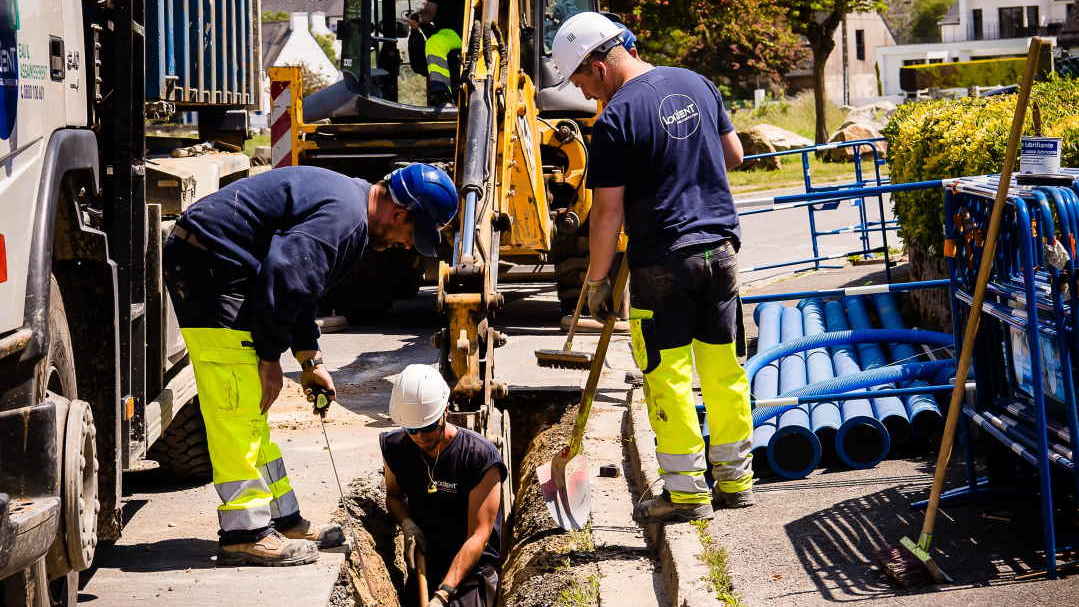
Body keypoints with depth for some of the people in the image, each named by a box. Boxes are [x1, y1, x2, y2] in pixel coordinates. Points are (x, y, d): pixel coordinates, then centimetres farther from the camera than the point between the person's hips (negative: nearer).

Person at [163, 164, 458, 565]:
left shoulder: (342, 197, 17)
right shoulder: (345, 216, -19)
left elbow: (299, 283, 26)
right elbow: (284, 276, -26)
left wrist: (310, 360, 23)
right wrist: (271, 357, -15)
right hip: (209, 268, -11)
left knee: (250, 408, 15)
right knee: (239, 406, -10)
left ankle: (283, 520, 23)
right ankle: (245, 534, -9)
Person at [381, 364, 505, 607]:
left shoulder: (481, 457, -15)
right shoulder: (396, 448, 1)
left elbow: (478, 537, -16)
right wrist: (407, 524, -3)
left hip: (473, 567, -4)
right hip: (425, 562, 5)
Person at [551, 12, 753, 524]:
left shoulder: (615, 121, -14)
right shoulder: (696, 84, 6)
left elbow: (607, 213, -11)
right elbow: (734, 155, 17)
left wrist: (596, 280, -2)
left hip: (662, 262, -7)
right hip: (721, 249, 7)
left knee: (668, 377, 2)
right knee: (724, 371, 13)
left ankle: (686, 491, 4)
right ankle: (734, 480, 20)